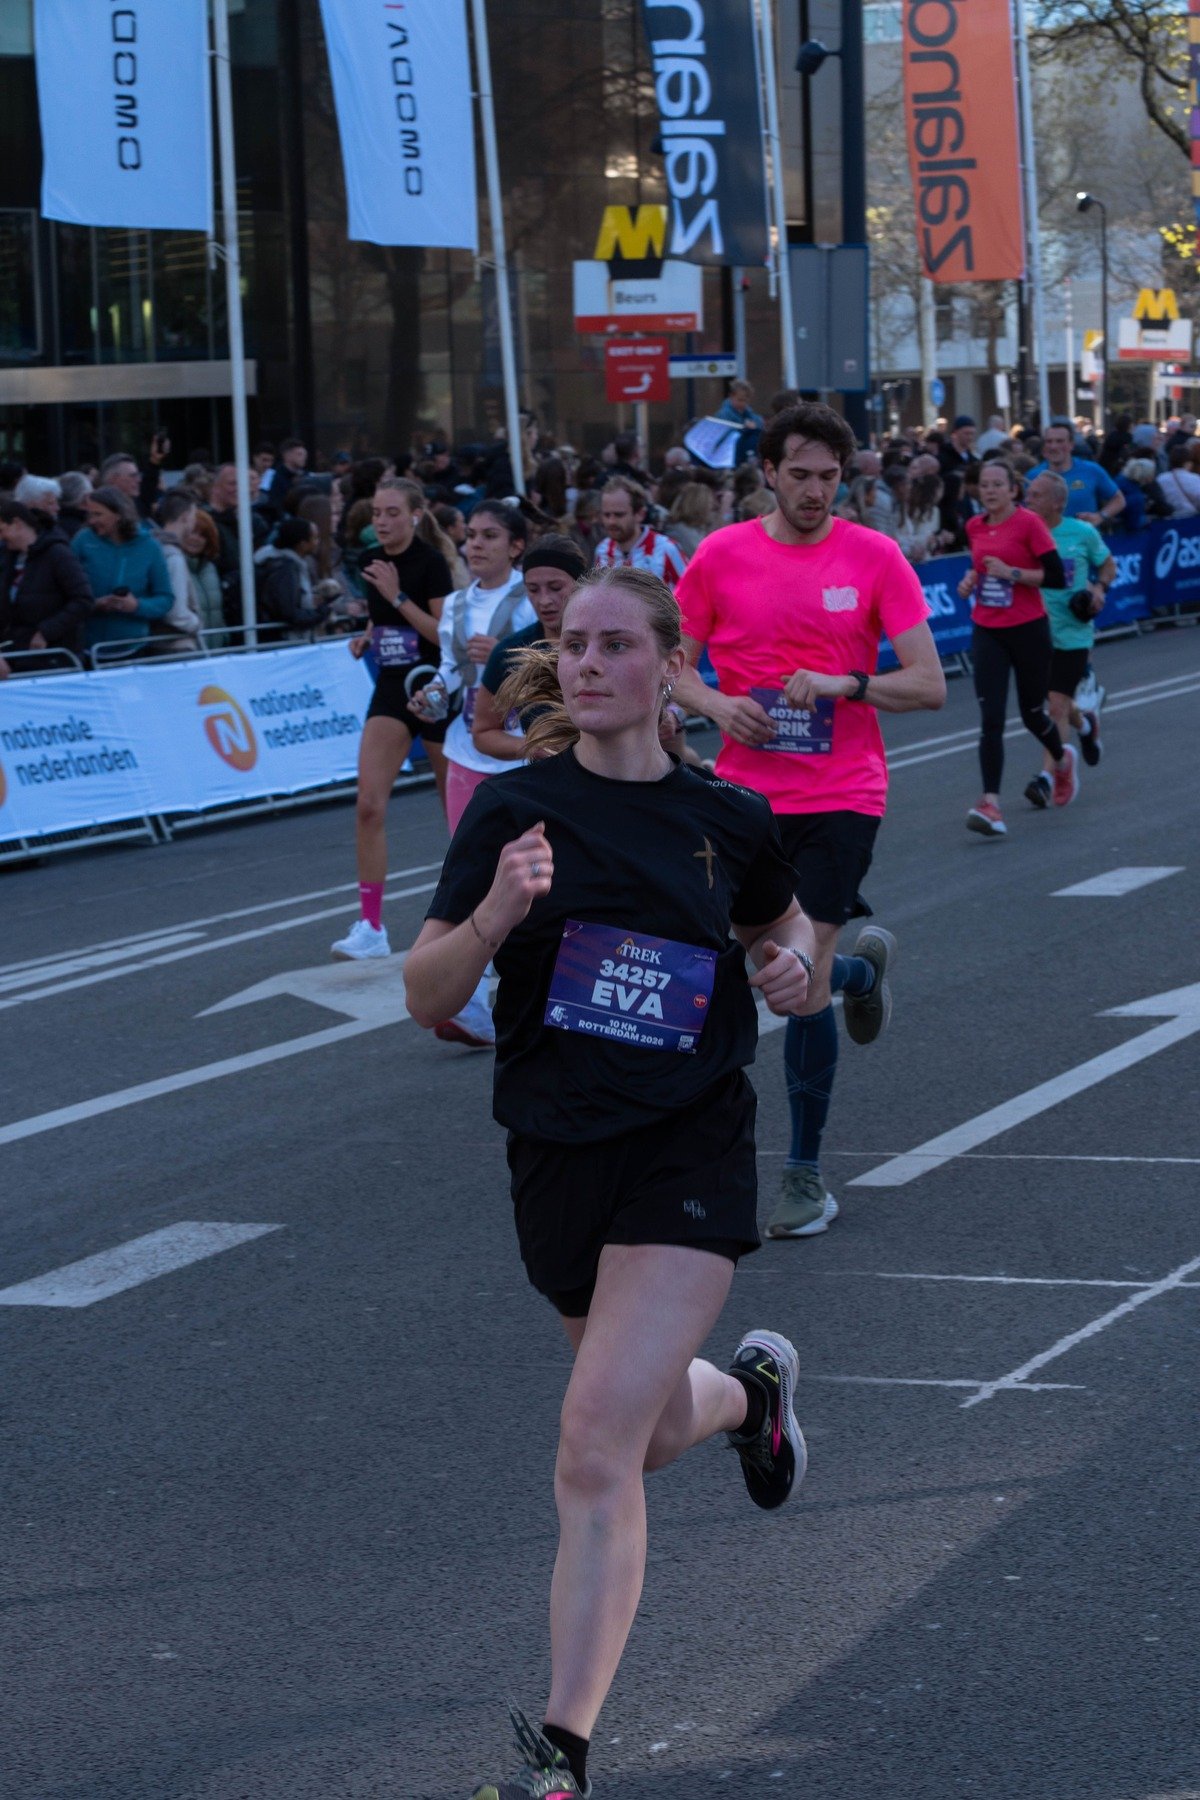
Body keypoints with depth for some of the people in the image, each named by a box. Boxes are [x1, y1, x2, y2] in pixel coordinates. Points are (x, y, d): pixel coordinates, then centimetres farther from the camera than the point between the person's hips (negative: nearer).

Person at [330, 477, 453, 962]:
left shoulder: (430, 563, -12)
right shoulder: (375, 564, 7)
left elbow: (446, 634, -18)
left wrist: (397, 597, -22)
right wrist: (366, 639, 2)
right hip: (391, 688, 5)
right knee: (368, 805, -9)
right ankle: (370, 926, -8)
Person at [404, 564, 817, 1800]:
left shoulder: (728, 819, 0)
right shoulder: (515, 810, -4)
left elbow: (782, 924, 21)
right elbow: (427, 997, -7)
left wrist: (792, 967, -3)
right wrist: (492, 918, -27)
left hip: (691, 1152, -2)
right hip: (557, 1153, 2)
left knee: (596, 1448, -15)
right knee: (648, 1429, 20)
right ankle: (749, 1389, 58)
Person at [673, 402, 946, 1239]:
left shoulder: (875, 556, -3)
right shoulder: (721, 555, 2)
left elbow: (929, 685, -4)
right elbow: (675, 665, 8)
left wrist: (846, 684, -19)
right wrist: (717, 704, -12)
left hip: (840, 798, -3)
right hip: (746, 792, 3)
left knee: (802, 983, -7)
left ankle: (806, 1173, 6)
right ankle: (862, 966, 45)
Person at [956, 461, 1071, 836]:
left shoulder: (1029, 523, -10)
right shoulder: (975, 527, 6)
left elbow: (1056, 576, -13)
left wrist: (1011, 572, -21)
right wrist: (972, 578, 4)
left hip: (1028, 629, -4)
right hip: (987, 632, 4)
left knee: (1031, 713, 11)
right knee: (991, 718, -10)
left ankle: (1063, 760, 45)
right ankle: (991, 805, -16)